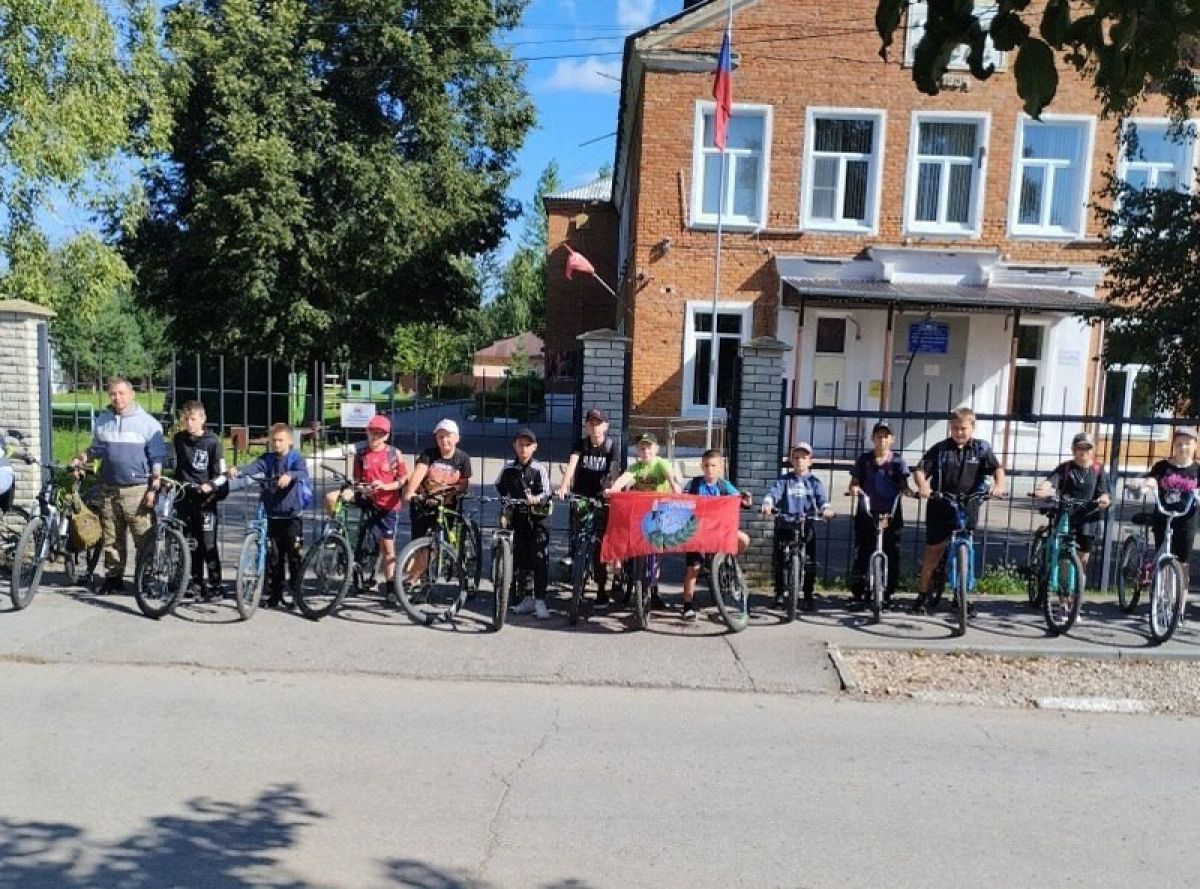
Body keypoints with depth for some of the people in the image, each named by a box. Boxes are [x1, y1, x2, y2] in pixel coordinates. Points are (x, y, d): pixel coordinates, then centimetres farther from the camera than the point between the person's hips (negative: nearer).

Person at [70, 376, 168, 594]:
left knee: (144, 539, -4)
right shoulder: (102, 421, 12)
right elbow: (96, 449, 24)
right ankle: (113, 577, 19)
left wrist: (154, 488, -9)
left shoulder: (148, 423, -2)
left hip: (138, 490, -4)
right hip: (109, 489, 5)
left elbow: (157, 458, -2)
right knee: (111, 539, 9)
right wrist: (80, 460, 3)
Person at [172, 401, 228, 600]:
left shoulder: (212, 442, -6)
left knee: (208, 544, -5)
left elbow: (221, 475, -7)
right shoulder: (178, 439, 7)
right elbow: (172, 464, 20)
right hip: (184, 497, 5)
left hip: (205, 499, -5)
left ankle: (215, 585, 1)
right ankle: (196, 582, 20)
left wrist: (210, 485, -23)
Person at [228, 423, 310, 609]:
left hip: (293, 515, -3)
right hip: (273, 515, 4)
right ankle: (274, 595, 16)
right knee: (274, 557, 8)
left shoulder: (296, 458, -3)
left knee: (294, 556, -1)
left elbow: (302, 472, -24)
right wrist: (238, 470, -35)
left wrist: (289, 475, -47)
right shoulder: (267, 459, 6)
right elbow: (254, 467, -13)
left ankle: (296, 594, 7)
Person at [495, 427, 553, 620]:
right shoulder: (509, 468, 3)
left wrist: (536, 499, -32)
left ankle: (540, 600, -3)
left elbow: (546, 494, -14)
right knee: (521, 559, 8)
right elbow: (500, 488, 20)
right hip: (518, 518, 4)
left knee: (540, 559, -8)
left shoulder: (540, 469, -8)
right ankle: (528, 598, 19)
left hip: (537, 519, -4)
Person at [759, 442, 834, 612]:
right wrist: (767, 504, -31)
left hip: (806, 525, 0)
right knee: (779, 560, 3)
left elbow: (822, 499, -5)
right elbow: (773, 493, -10)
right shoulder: (783, 480, 5)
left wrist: (826, 508, -28)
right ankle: (779, 592, 19)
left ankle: (808, 595, 12)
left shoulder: (815, 482, 8)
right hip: (784, 524, 0)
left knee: (810, 562, -1)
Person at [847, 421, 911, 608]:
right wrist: (854, 488, -20)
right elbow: (855, 481, 3)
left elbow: (903, 485, 3)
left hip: (891, 515, 0)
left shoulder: (897, 461, 5)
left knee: (892, 556, 2)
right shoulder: (864, 459, 5)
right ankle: (858, 595, 8)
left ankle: (888, 595, 14)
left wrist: (907, 490, -20)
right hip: (866, 514, 0)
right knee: (861, 555, -1)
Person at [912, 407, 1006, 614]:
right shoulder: (940, 449, -1)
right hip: (940, 506, -1)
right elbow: (920, 470, -5)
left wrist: (999, 484, -26)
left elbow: (997, 468, -5)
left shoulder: (981, 448, 2)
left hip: (968, 508, 1)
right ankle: (923, 593, 11)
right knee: (934, 549, 2)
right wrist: (923, 485, -26)